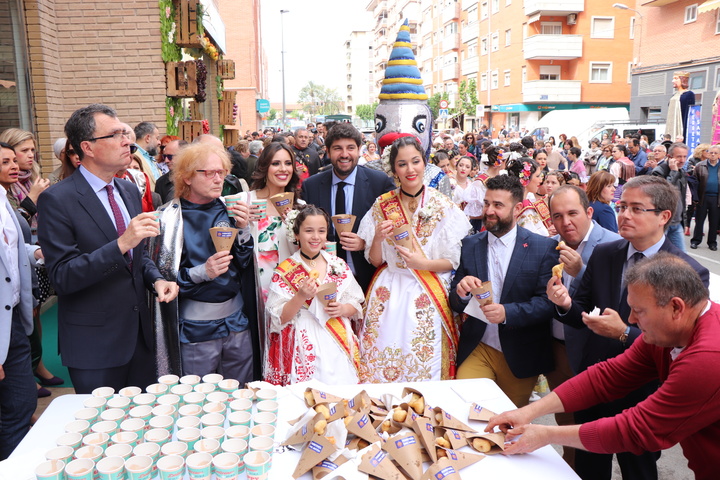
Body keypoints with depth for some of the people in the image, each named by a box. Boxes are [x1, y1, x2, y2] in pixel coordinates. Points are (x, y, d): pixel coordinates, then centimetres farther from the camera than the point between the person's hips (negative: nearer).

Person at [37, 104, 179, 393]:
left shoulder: (129, 190, 8)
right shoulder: (57, 200, -14)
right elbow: (61, 277, -20)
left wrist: (156, 279, -4)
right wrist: (121, 244, -31)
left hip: (139, 334, 6)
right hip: (95, 345, -6)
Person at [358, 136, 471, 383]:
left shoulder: (443, 206, -4)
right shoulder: (381, 205, 1)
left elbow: (453, 261, -2)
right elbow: (375, 260, 4)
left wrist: (424, 264, -19)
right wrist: (378, 237, -15)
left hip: (427, 297, -1)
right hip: (388, 294, 2)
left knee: (424, 361, 1)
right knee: (381, 356, 2)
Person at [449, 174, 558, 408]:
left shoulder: (544, 247, -7)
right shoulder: (470, 245, 1)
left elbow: (548, 302, -11)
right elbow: (455, 304, 3)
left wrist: (507, 312, -27)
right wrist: (461, 291, -21)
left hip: (520, 354, -1)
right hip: (476, 349, 1)